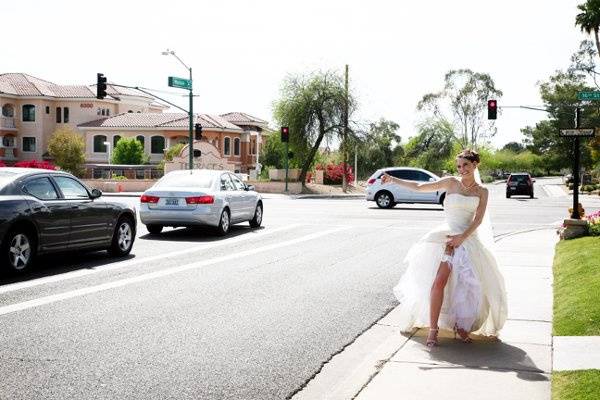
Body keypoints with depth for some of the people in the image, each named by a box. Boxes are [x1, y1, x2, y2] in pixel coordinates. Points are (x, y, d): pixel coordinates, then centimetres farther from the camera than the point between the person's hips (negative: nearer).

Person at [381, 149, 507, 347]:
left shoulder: (482, 191, 8)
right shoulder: (451, 183, 4)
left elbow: (478, 219, 0)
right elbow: (419, 187, 2)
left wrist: (461, 238, -13)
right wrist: (393, 180, -3)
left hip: (469, 239, 2)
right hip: (447, 236, -2)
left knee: (471, 284, -4)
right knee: (440, 280, -19)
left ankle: (461, 325, 17)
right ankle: (433, 329, -14)